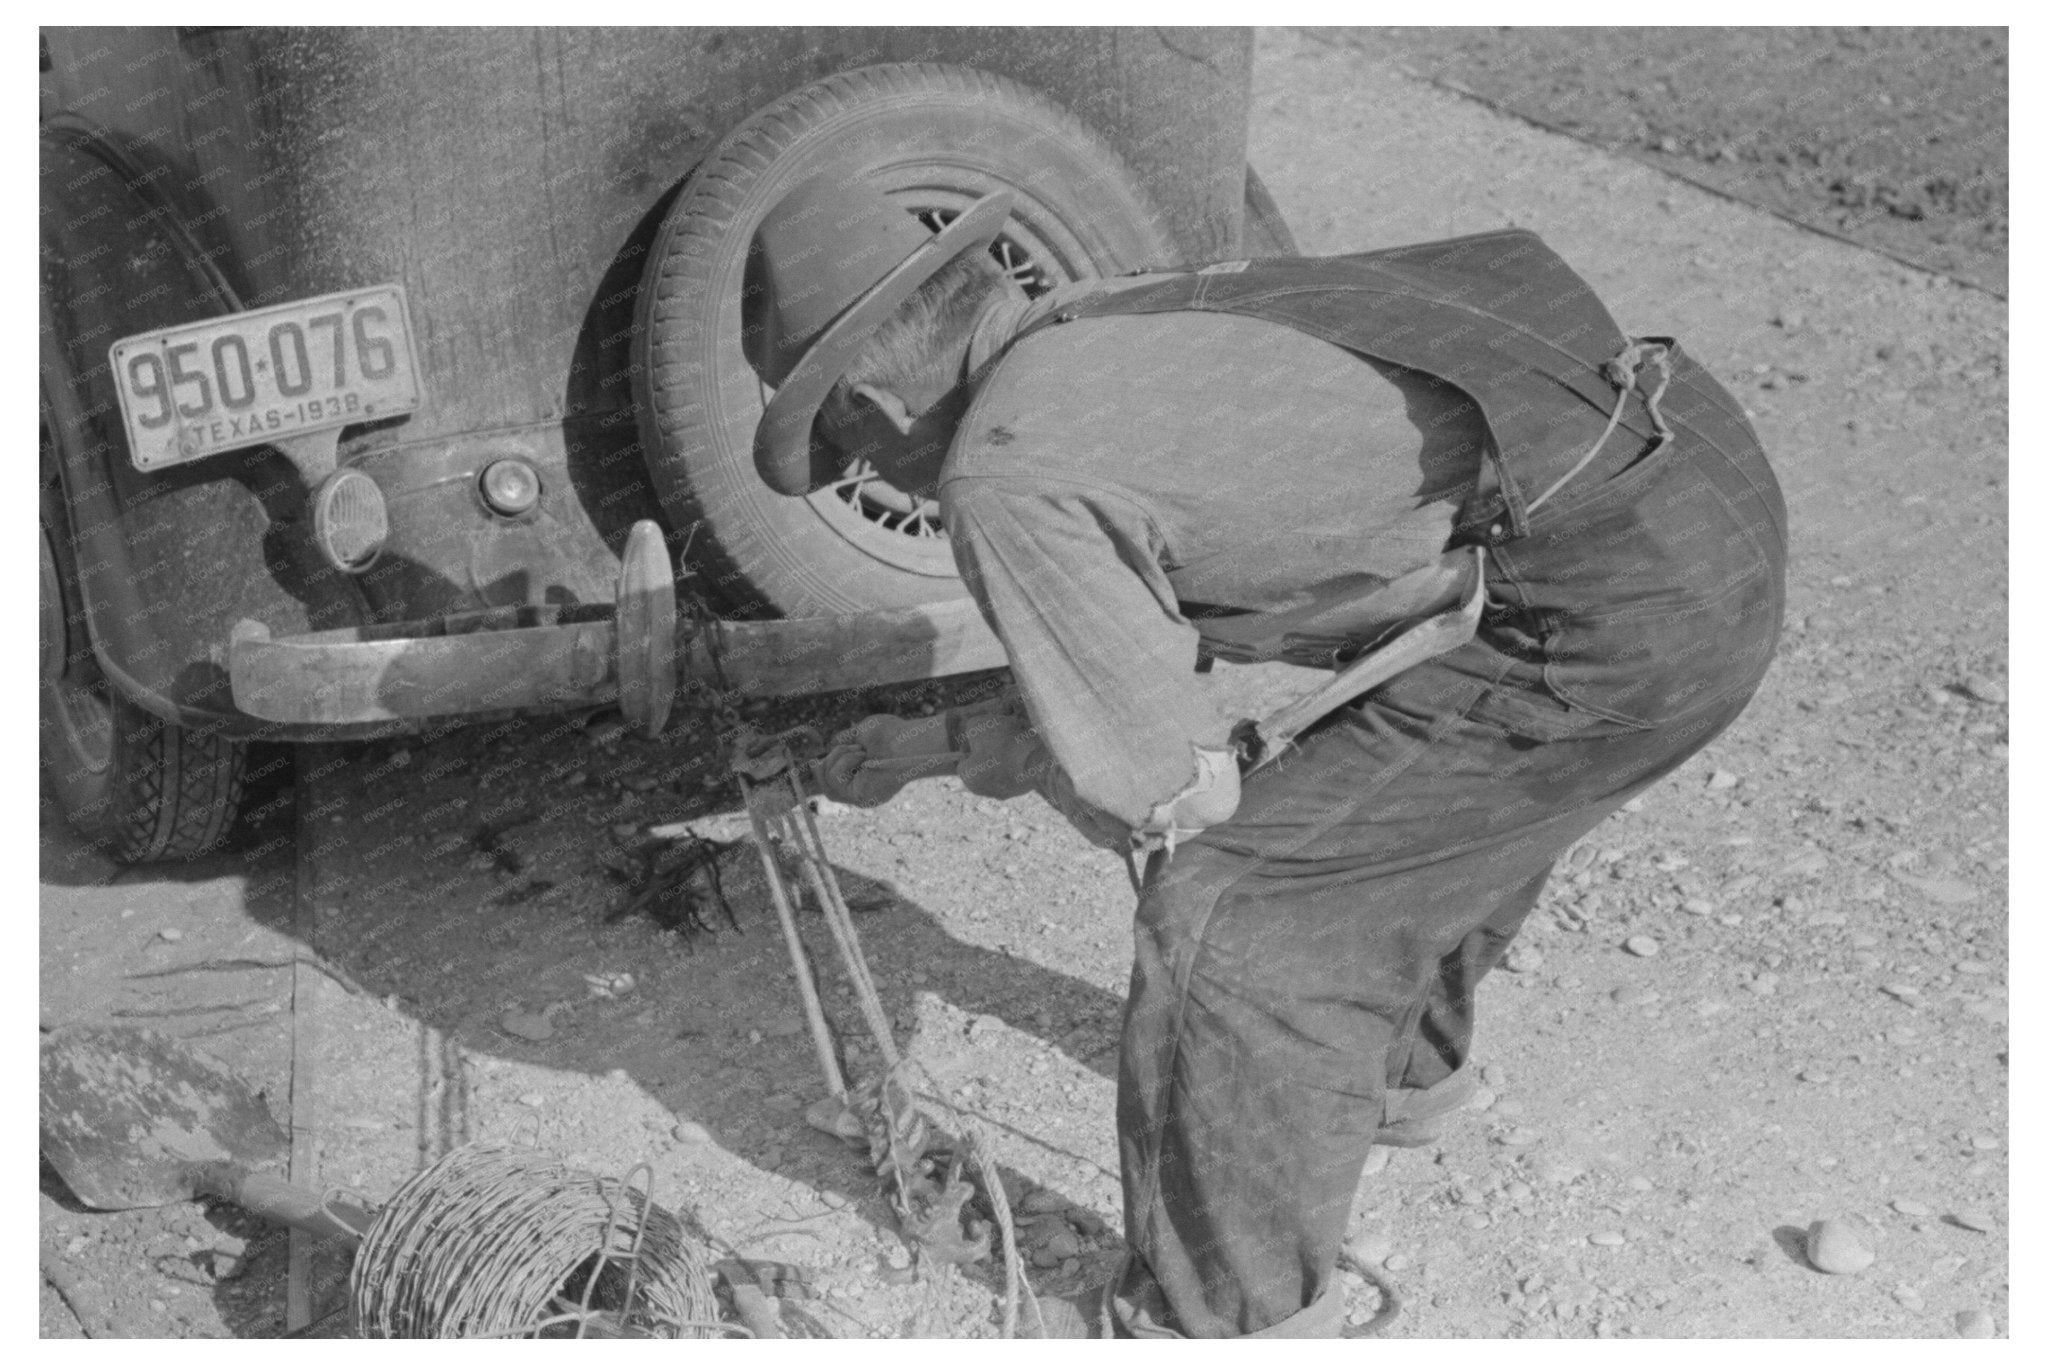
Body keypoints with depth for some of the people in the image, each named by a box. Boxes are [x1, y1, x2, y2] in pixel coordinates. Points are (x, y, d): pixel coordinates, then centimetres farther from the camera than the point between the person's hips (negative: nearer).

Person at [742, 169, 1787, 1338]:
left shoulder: (1004, 475, -9)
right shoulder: (1126, 324, 19)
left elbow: (1163, 793, -6)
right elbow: (1150, 661, 30)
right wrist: (930, 745, 40)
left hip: (1629, 610, -10)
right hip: (1707, 472, 10)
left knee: (1236, 911, 0)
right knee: (1458, 784, 36)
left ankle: (1232, 1331, 17)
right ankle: (1399, 1065, 60)